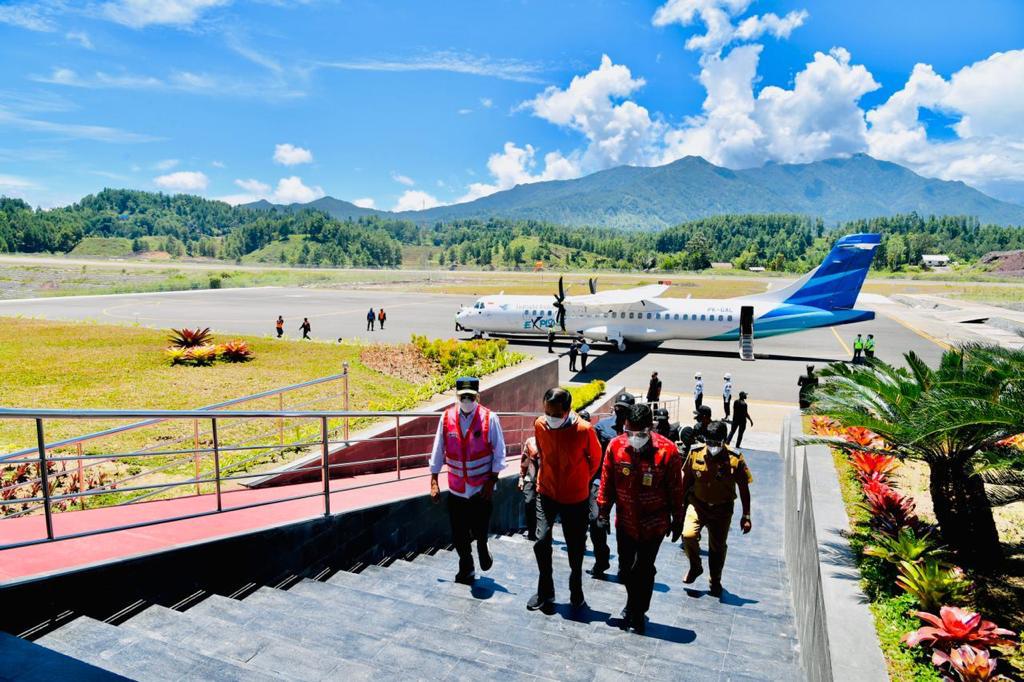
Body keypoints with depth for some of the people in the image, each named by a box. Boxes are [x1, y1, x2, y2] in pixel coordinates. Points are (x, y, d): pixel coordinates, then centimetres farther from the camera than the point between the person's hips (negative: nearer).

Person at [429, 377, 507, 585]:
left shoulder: (490, 419, -8)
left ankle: (482, 549, 39)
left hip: (482, 488, -2)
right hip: (456, 488, 2)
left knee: (480, 530, 3)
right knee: (459, 535, 7)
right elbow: (438, 452, 3)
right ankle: (466, 568, 32)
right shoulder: (446, 418, -3)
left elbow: (499, 454, -4)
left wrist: (492, 481, -8)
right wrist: (433, 482, 2)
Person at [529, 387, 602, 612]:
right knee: (541, 542, -5)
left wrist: (581, 481, 8)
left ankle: (576, 589, 36)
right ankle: (545, 592, 16)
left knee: (575, 547, 11)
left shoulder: (585, 430, -22)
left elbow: (595, 459, -3)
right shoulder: (539, 426, -12)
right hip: (547, 494, 2)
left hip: (575, 498, -2)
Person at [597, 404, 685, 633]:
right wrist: (604, 511, 5)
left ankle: (637, 612, 31)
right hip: (625, 521, 3)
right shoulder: (616, 446, -13)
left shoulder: (667, 450, -18)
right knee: (625, 569, 15)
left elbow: (676, 489, -6)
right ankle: (634, 606, 43)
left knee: (644, 571, 8)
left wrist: (677, 521, 2)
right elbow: (607, 483, 0)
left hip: (654, 524, -2)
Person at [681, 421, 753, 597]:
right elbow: (686, 480, 3)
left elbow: (744, 489, -5)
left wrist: (746, 516, -3)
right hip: (698, 505, 1)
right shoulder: (696, 455, -10)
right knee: (688, 535, -21)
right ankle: (695, 567, 9)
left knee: (718, 547, 11)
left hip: (722, 510, 0)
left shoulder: (735, 460, -15)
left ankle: (715, 582, 37)